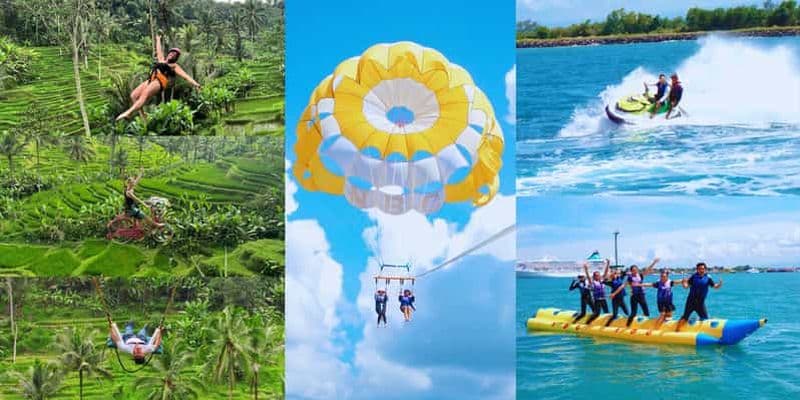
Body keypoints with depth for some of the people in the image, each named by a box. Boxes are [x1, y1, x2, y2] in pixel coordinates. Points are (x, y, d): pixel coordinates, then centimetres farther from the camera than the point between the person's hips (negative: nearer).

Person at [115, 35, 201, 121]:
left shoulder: (174, 66, 15)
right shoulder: (161, 59, 32)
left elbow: (185, 75, 4)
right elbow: (159, 49, 50)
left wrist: (195, 83, -10)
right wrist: (158, 40, 67)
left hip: (160, 81, -7)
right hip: (150, 80, 7)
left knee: (144, 95, -30)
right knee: (133, 95, -14)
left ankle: (128, 113, -44)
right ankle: (142, 117, -15)